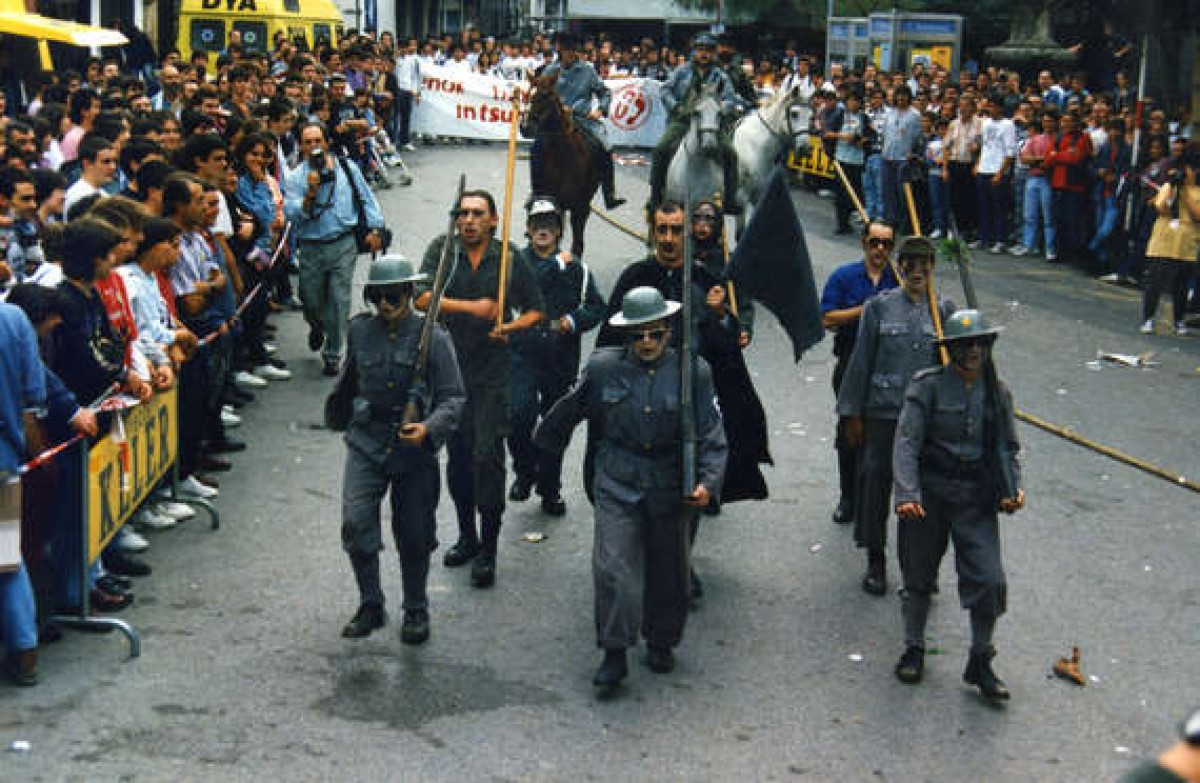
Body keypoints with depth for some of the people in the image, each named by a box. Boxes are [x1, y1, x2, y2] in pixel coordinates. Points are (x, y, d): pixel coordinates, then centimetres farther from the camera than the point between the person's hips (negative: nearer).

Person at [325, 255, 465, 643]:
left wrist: (429, 428, -25)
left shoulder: (433, 337, -8)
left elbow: (454, 397, -8)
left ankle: (416, 611, 28)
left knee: (415, 537, 8)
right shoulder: (360, 331, 2)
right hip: (367, 442, 2)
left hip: (414, 449, -2)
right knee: (355, 523, -13)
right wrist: (338, 415, 32)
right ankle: (371, 606, 6)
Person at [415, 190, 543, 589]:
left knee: (487, 455, -8)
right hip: (448, 367, 2)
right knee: (457, 455, 12)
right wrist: (471, 307, -20)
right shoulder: (442, 250, 1)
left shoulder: (510, 260, 0)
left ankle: (487, 550, 2)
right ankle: (467, 537, 28)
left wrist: (511, 326, -11)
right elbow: (422, 298, -11)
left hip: (491, 373, -2)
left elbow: (535, 310, 8)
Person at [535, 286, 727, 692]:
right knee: (614, 567, -11)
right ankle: (614, 654, -1)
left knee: (668, 570, 12)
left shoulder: (693, 372, -4)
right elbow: (570, 410, 15)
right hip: (618, 486, -1)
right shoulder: (602, 367, -2)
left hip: (671, 489, 1)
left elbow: (710, 434, -4)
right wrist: (544, 441, 27)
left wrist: (707, 481, -17)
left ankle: (661, 644, 33)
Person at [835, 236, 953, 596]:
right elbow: (861, 361, 2)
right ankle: (875, 562, 19)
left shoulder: (943, 310, 4)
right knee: (876, 482, 4)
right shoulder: (879, 307, 0)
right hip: (882, 413, -1)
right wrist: (852, 414, 1)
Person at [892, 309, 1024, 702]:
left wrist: (1013, 487, -3)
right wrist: (906, 493, -26)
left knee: (990, 580, -6)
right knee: (919, 576, 10)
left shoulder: (997, 393, 6)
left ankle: (980, 662, 12)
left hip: (977, 497, 3)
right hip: (929, 493, -2)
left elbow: (1007, 447, 15)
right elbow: (907, 442, -14)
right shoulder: (928, 386, -8)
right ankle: (913, 650, 31)